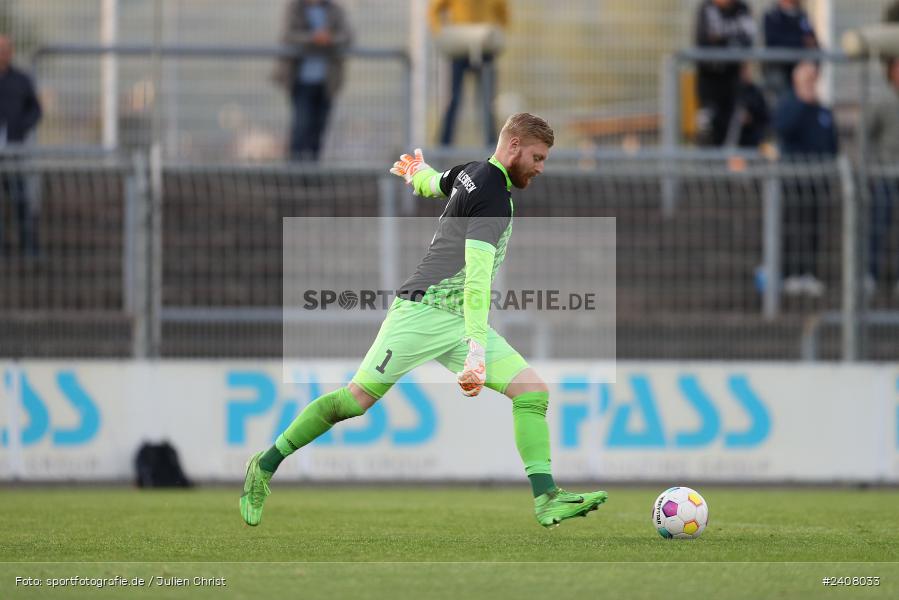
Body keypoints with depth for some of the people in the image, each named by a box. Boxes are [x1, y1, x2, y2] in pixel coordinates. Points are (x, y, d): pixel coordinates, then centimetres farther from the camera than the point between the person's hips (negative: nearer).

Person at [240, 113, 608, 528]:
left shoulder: (470, 173, 12)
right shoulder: (492, 197, -17)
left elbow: (430, 184, 36)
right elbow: (476, 278, -27)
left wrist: (417, 171, 62)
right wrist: (476, 353, -34)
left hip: (461, 322, 10)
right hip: (423, 311, -10)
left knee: (532, 391, -7)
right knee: (356, 400, -9)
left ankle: (546, 499, -14)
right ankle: (266, 466, 7)